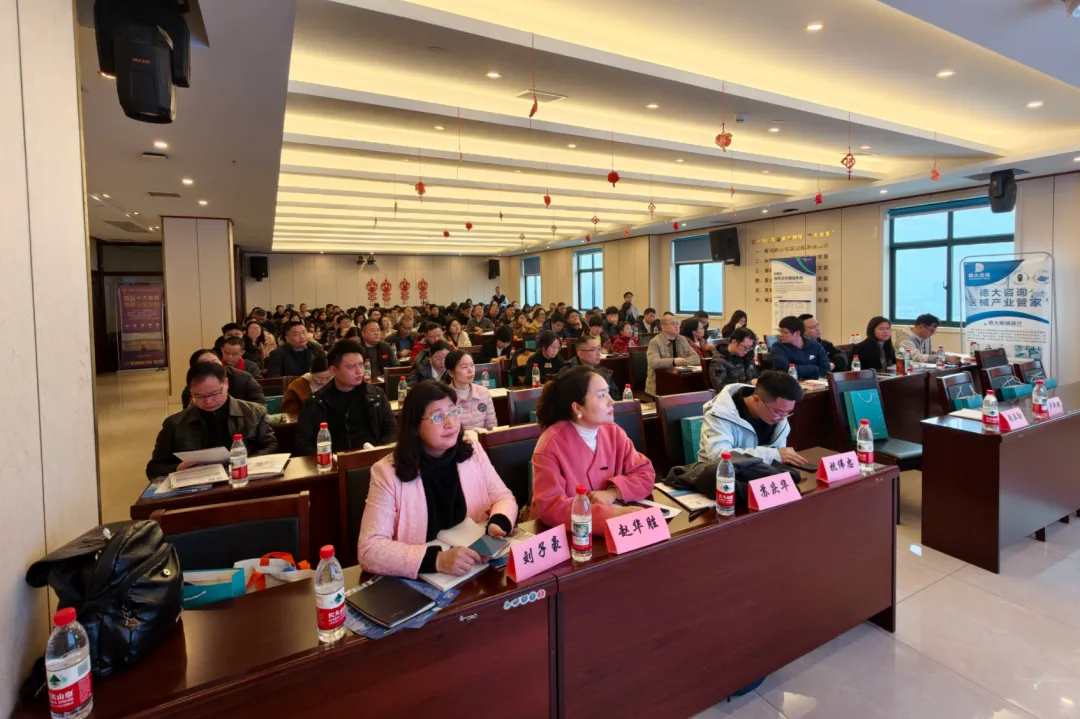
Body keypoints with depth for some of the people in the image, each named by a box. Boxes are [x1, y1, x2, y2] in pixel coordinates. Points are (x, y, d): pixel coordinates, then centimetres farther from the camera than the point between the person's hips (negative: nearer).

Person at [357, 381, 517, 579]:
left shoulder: (472, 451, 1)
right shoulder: (388, 472, -12)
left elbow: (504, 497, 7)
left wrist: (498, 524, -15)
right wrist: (437, 560, -29)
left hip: (478, 569, 2)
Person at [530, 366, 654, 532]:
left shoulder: (614, 432, 0)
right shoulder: (550, 444, -16)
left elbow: (645, 473, 3)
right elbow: (550, 507, -23)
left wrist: (612, 493, -15)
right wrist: (612, 514, -28)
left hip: (611, 526, 5)